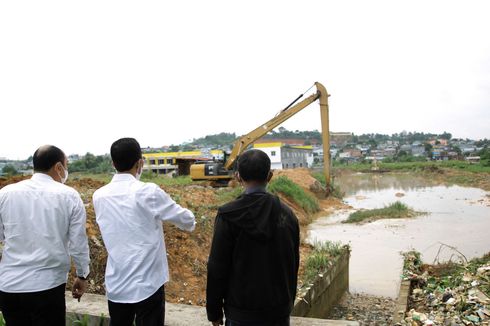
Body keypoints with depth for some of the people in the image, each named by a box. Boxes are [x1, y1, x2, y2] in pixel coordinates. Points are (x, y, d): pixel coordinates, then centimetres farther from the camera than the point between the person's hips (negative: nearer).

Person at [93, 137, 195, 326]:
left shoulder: (99, 196, -2)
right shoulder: (148, 192, -16)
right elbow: (187, 220, -4)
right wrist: (191, 223, 19)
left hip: (115, 285, 5)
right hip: (147, 285, -4)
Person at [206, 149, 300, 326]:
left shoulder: (229, 216, -14)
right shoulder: (287, 214, -1)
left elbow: (217, 268, -12)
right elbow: (293, 266, 6)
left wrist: (214, 311, 0)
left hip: (242, 311, -3)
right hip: (280, 310, 4)